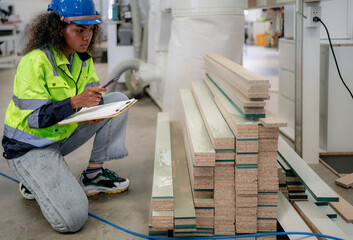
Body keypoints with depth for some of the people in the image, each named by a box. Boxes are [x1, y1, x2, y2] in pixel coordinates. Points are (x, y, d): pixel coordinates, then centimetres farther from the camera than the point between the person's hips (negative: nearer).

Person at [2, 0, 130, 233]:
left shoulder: (82, 56, -1)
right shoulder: (35, 61, -24)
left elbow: (92, 90, 4)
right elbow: (34, 118, -26)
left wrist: (96, 109, -21)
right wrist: (76, 102, -39)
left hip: (63, 135, 7)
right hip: (30, 147, -7)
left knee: (118, 100, -7)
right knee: (72, 220, -21)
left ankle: (93, 174, 0)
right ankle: (35, 180, 9)